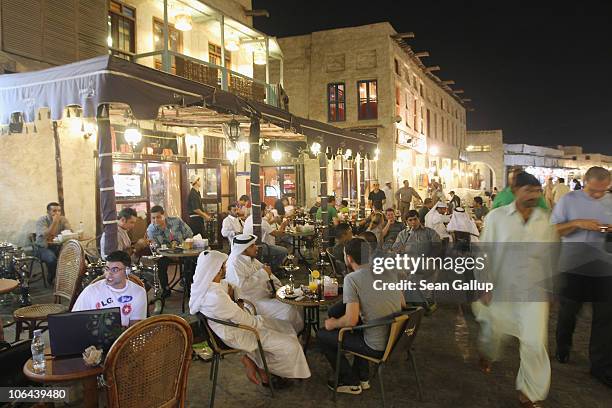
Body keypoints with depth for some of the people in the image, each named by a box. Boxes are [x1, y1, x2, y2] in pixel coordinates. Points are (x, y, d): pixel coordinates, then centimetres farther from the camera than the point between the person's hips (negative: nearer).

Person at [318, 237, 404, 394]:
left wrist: (332, 324, -1)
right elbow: (403, 305, 11)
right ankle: (362, 377, 34)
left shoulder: (352, 278, -18)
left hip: (377, 347, -7)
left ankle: (351, 382, 19)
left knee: (322, 335, 9)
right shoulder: (388, 272, 2)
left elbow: (351, 320, -22)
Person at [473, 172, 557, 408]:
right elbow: (484, 253, -6)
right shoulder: (497, 216, -9)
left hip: (534, 291, 1)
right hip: (501, 289, -1)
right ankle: (487, 355, 55)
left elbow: (551, 256, 8)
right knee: (493, 330, 19)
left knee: (535, 342, -4)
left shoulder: (547, 220, -3)